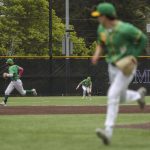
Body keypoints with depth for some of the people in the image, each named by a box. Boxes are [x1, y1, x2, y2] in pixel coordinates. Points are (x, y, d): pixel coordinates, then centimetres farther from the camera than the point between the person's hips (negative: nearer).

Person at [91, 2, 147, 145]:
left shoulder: (124, 29, -24)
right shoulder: (101, 28, -2)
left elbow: (143, 39, -12)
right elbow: (101, 44, 13)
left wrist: (133, 56, -16)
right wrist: (97, 54, -8)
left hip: (127, 67, -8)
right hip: (113, 67, 8)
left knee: (112, 96, -21)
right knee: (121, 98, 21)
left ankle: (108, 132, -23)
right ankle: (139, 94, 53)